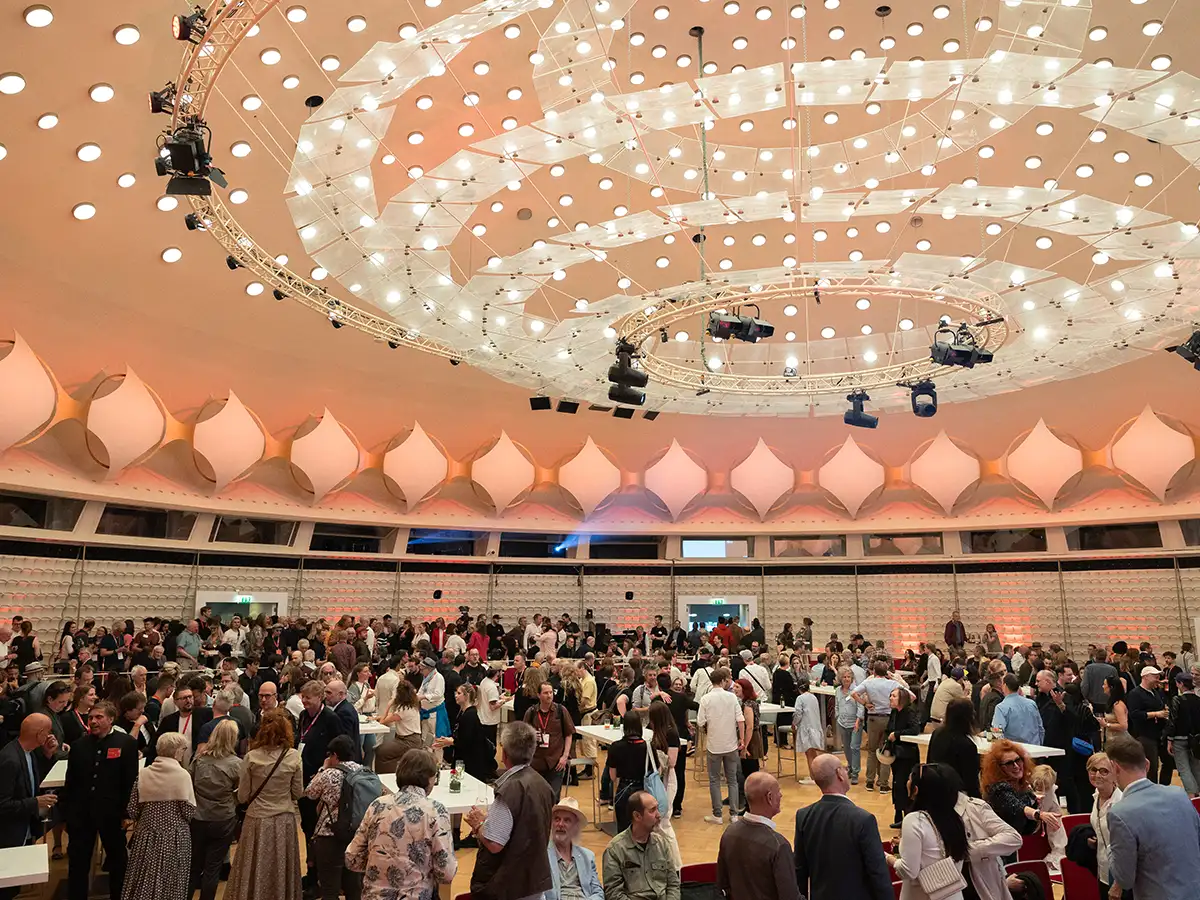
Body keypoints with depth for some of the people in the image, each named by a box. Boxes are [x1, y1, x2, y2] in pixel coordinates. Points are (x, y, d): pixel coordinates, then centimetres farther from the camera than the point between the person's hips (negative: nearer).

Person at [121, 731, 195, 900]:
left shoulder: (143, 774, -5)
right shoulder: (182, 775, -15)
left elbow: (132, 811, -3)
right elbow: (189, 811, -15)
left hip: (147, 836, 3)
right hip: (175, 838, -3)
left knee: (143, 882, 18)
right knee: (171, 884, 14)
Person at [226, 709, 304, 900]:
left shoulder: (251, 757, -12)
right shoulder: (294, 757, -10)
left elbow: (242, 797, -4)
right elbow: (298, 792, -1)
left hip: (257, 820, -1)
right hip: (284, 820, 1)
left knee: (254, 872, 15)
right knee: (281, 870, 16)